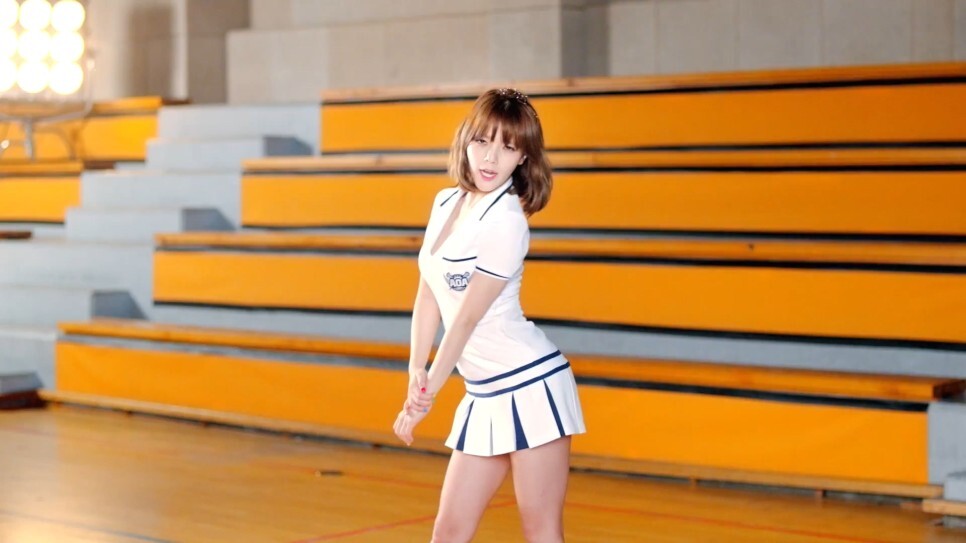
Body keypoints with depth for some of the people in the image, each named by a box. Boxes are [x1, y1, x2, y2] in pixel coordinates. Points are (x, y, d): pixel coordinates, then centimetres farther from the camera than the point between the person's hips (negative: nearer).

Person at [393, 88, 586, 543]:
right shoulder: (446, 202, 9)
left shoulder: (506, 220, -15)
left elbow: (467, 317, -14)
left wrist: (428, 394, -9)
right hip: (484, 395, 8)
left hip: (531, 385, -8)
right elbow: (428, 296, 9)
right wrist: (416, 372, -3)